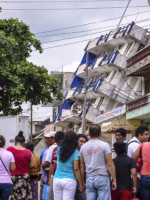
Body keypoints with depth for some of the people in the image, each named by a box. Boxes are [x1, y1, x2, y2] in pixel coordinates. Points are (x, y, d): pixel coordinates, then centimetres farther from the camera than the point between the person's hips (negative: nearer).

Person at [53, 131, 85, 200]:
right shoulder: (75, 152, -5)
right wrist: (81, 184, -6)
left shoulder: (59, 149, 7)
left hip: (57, 179, 4)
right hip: (69, 180, -4)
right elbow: (76, 169, -10)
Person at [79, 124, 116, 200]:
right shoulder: (104, 145, -5)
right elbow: (110, 164, -9)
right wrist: (114, 180, -3)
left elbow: (81, 166, 10)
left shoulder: (83, 147, 6)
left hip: (89, 179, 4)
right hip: (102, 177, -4)